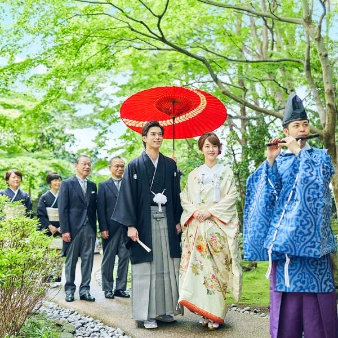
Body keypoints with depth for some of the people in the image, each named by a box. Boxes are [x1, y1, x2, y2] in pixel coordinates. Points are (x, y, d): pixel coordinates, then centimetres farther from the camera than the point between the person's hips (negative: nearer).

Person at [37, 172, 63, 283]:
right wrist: (49, 226, -11)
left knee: (59, 256, 0)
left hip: (60, 230, 1)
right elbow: (40, 214, 0)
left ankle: (56, 279, 5)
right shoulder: (44, 197, 5)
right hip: (47, 231, -1)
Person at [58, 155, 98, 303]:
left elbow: (94, 208, 13)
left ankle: (85, 290, 12)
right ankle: (69, 289, 17)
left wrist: (95, 228, 8)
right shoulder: (67, 184, -1)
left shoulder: (92, 185, 12)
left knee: (88, 260, 5)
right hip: (73, 228, -4)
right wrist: (64, 230, -11)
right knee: (71, 260, 5)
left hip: (89, 229, 4)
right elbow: (63, 209, -5)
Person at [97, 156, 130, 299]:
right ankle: (108, 288, 15)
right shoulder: (103, 186, 4)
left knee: (124, 258, 5)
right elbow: (100, 209, -1)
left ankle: (120, 288, 14)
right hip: (111, 228, -2)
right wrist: (103, 228, -9)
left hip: (127, 228, 2)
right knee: (108, 259, 5)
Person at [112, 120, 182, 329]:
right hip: (145, 221, -3)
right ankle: (148, 314, 6)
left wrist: (178, 220, 6)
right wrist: (131, 225, -11)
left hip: (167, 221, 3)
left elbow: (176, 195, 12)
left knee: (167, 266, 5)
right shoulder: (135, 166, 0)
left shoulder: (170, 165, 10)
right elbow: (128, 197, -4)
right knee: (146, 268, -1)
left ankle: (165, 309, 16)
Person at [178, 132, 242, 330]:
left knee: (216, 268, -6)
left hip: (218, 226, -2)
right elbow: (184, 198, 11)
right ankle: (205, 312, 6)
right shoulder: (194, 174, 15)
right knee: (199, 267, -2)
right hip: (196, 227, 2)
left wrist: (210, 211, -13)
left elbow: (231, 197, -3)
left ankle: (216, 314, 0)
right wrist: (194, 211, -9)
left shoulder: (226, 172, 8)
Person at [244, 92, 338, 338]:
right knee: (287, 291, 1)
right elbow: (270, 190, -1)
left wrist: (299, 152, -9)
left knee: (315, 289, -3)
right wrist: (270, 160, -9)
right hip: (284, 229, 1)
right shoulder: (278, 160, 12)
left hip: (310, 229, 0)